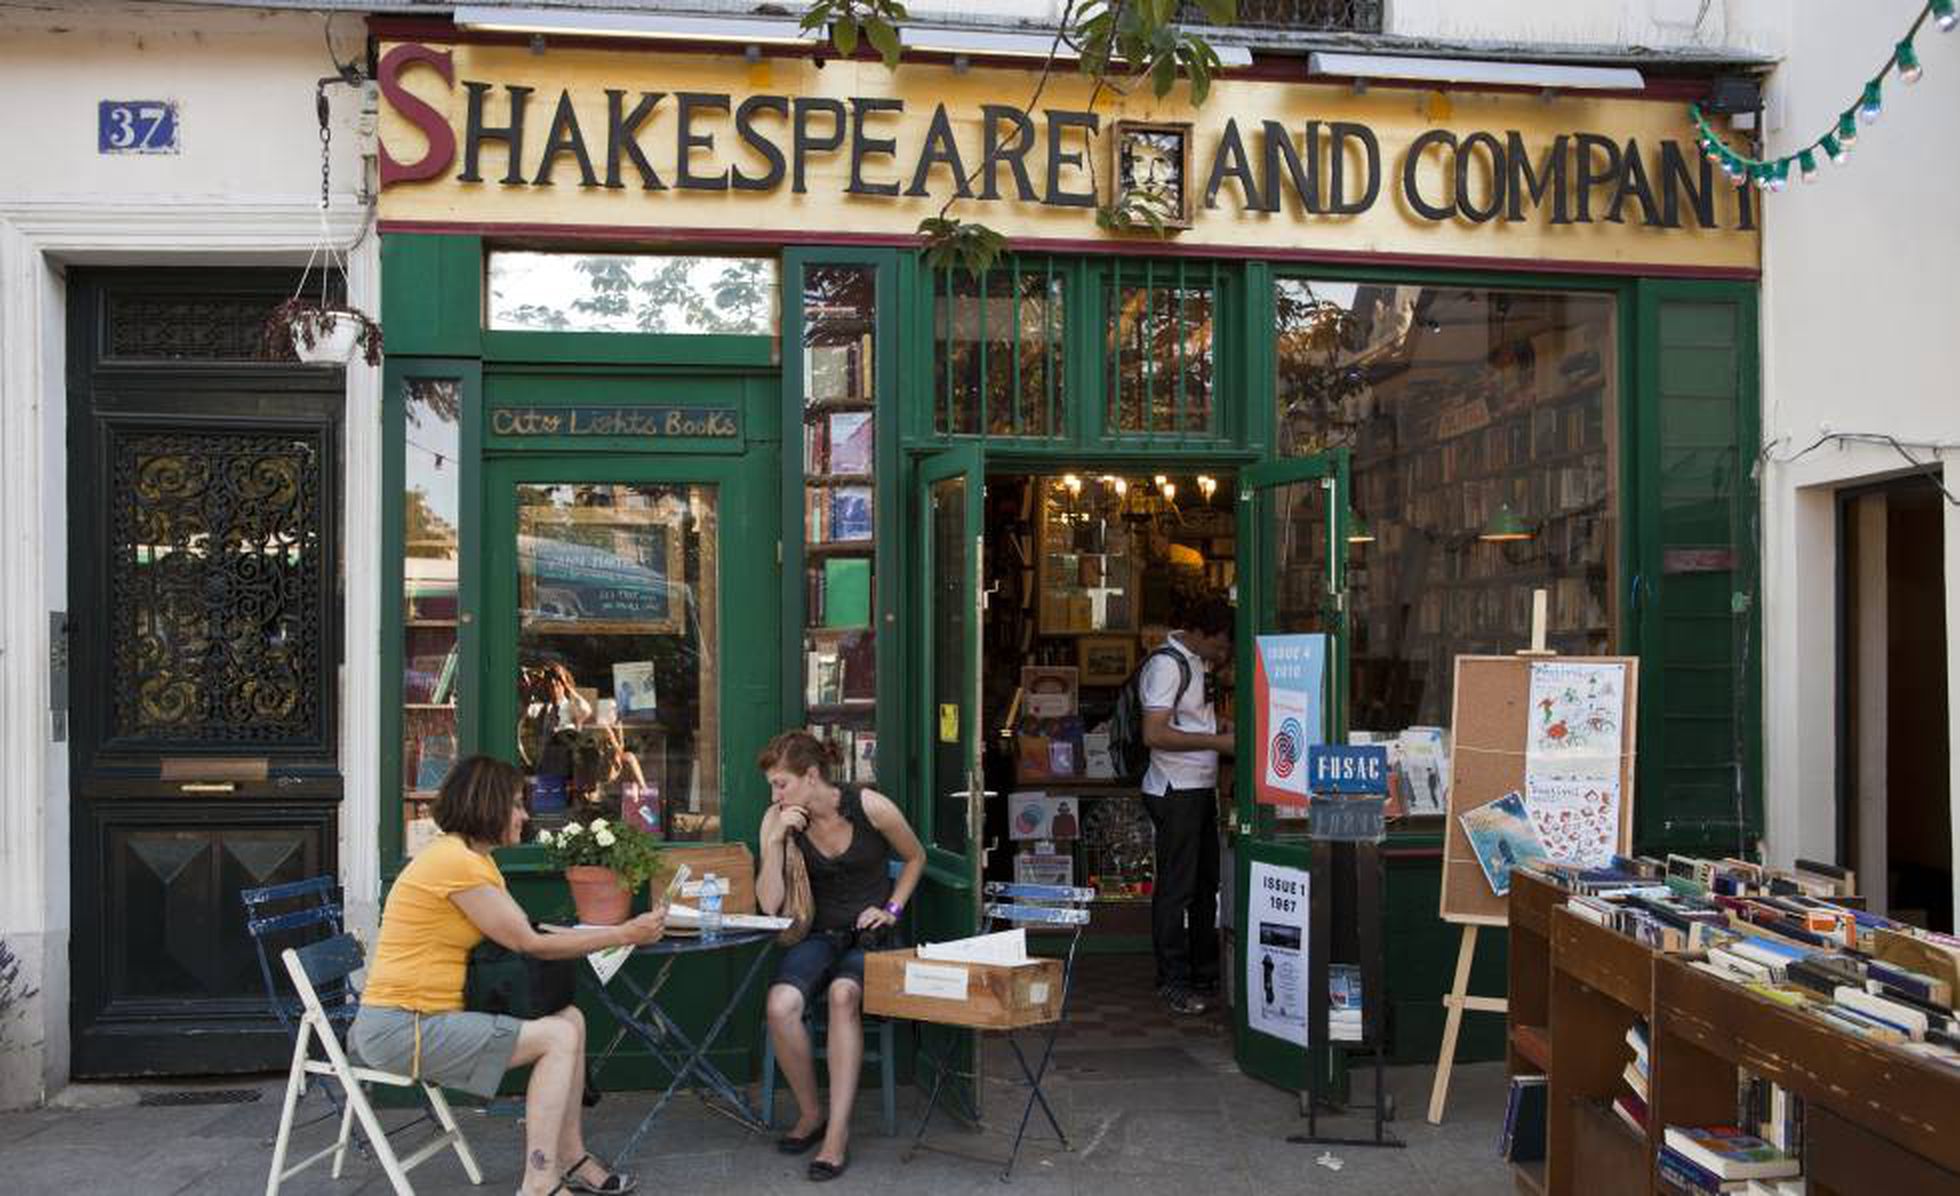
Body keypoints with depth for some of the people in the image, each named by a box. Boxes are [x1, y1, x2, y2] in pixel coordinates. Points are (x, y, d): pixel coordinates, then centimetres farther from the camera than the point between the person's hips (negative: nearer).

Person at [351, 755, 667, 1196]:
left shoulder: (471, 859, 14)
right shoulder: (456, 862, -18)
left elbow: (523, 936, 8)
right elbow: (530, 945, -13)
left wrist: (618, 933, 0)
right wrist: (623, 934, -9)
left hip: (429, 1017, 10)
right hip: (400, 1027, -10)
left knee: (570, 1019, 5)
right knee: (559, 1036, -12)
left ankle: (571, 1159, 10)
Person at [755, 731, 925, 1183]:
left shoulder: (870, 807, -11)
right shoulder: (778, 819, -5)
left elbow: (915, 858, 8)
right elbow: (769, 905, -10)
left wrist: (891, 909, -3)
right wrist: (775, 841, -19)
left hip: (872, 937, -2)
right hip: (821, 936, 3)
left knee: (843, 993, -35)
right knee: (781, 1005, -28)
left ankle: (838, 1130, -28)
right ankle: (810, 1112, -3)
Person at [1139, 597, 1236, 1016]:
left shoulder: (1196, 662, 13)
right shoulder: (1167, 664, -17)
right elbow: (1155, 734, -24)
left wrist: (1221, 728, 9)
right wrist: (1218, 741, -22)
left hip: (1201, 788, 10)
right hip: (1175, 792, -10)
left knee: (1206, 883, 16)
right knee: (1175, 888, -3)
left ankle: (1205, 972, 27)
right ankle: (1172, 981, 4)